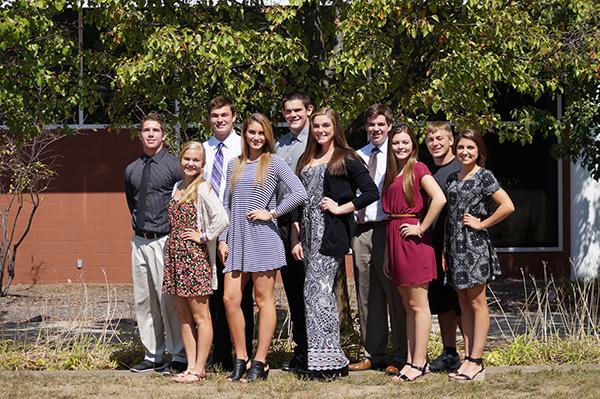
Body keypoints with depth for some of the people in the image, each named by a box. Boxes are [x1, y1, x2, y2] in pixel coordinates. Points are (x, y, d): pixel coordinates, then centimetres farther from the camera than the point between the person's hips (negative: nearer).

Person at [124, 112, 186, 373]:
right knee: (143, 300, 9)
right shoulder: (132, 170, 10)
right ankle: (152, 356, 18)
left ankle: (179, 357, 1)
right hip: (140, 241, 6)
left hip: (165, 241, -6)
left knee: (168, 300, -7)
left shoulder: (174, 166, -7)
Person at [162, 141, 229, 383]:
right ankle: (191, 366, 15)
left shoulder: (202, 188, -10)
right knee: (183, 316, 10)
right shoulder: (177, 187, 14)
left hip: (194, 256, -8)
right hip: (174, 254, 8)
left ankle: (199, 369, 3)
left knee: (200, 316, -1)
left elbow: (222, 219, -22)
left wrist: (204, 237, -13)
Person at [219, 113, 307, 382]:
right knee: (230, 299, -2)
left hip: (263, 239, -5)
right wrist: (222, 239, 9)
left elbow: (300, 194, -11)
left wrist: (271, 213, -9)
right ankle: (241, 359, 9)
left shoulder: (274, 163, 0)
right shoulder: (234, 165, 14)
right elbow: (226, 205, 16)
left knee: (264, 299, 0)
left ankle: (260, 362, 5)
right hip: (237, 240, 5)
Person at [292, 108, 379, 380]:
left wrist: (342, 207, -10)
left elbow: (371, 192, -7)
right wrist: (296, 239, 9)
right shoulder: (306, 160, 17)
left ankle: (323, 360, -9)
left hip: (332, 233, -7)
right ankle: (331, 359, 12)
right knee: (324, 293, 8)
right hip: (309, 233, 7)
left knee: (316, 289, -13)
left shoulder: (346, 158, -1)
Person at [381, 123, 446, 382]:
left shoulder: (418, 169, -7)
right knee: (407, 306, 10)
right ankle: (411, 361, 14)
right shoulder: (391, 174, 16)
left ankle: (419, 363, 0)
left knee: (418, 305, -3)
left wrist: (422, 228, -14)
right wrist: (386, 254, 14)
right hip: (394, 239, 8)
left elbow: (439, 199, -21)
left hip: (413, 240, -8)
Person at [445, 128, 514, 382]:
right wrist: (445, 251, 12)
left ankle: (476, 362, -2)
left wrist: (482, 224, -10)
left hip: (475, 245, -7)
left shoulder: (483, 176, -5)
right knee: (464, 304, 9)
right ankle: (467, 359, 12)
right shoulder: (452, 179, 14)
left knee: (477, 303, -3)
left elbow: (508, 206, -16)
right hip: (455, 245, 7)